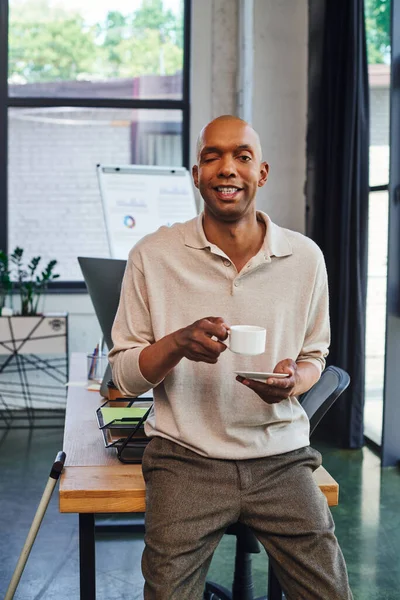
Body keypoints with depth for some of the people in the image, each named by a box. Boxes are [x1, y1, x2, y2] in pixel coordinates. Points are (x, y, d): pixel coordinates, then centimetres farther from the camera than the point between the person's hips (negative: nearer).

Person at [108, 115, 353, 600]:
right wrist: (177, 344, -21)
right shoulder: (153, 255, -3)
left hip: (280, 455, 2)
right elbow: (124, 374, 0)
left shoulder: (305, 257, 3)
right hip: (186, 455, -1)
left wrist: (294, 380, -9)